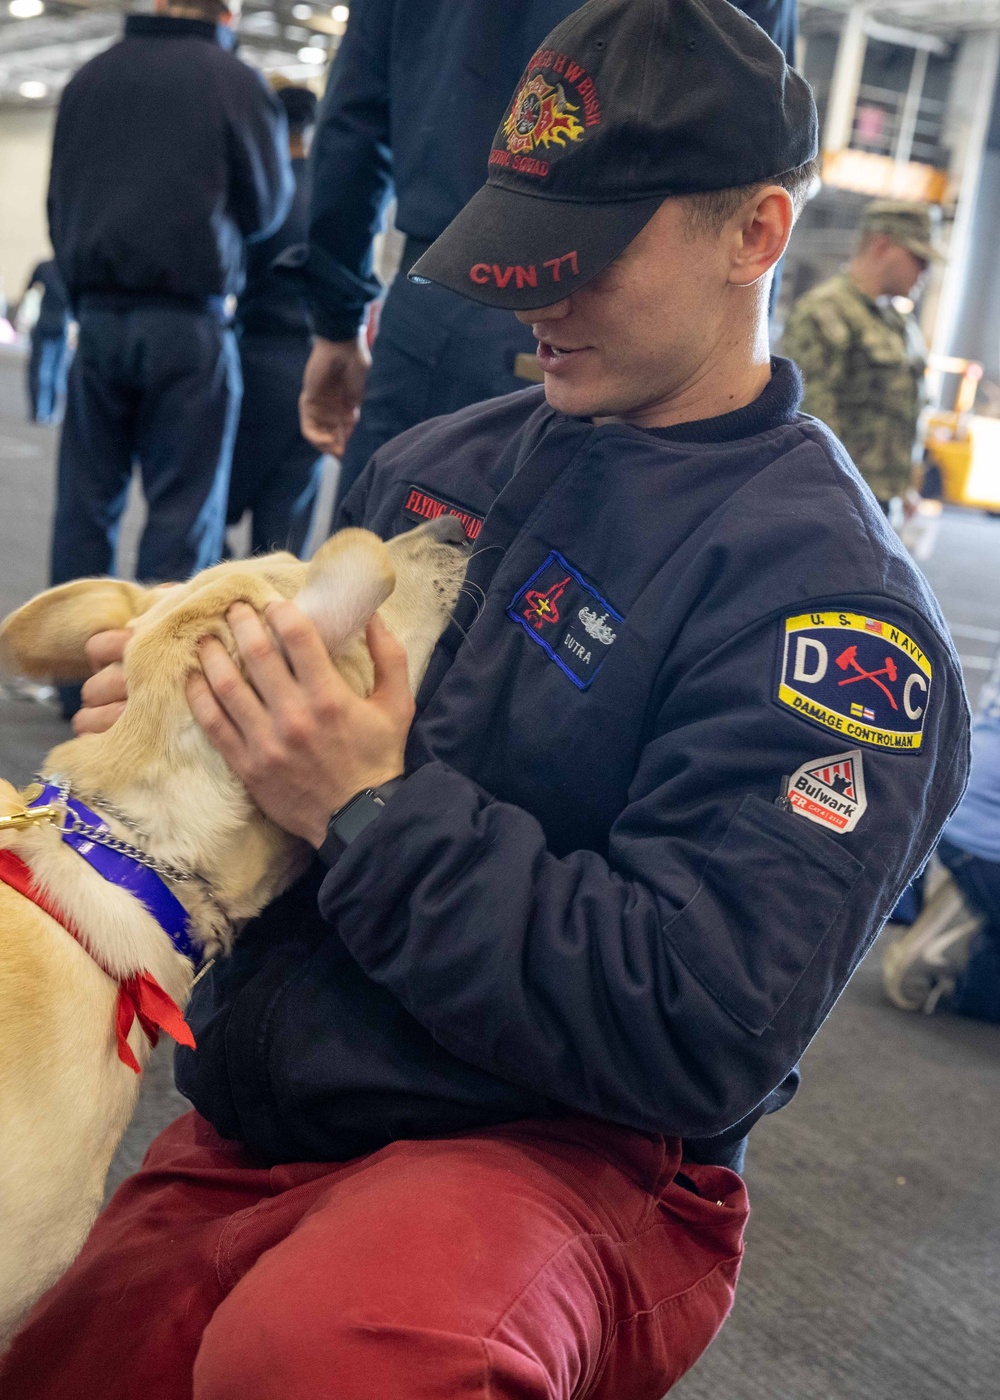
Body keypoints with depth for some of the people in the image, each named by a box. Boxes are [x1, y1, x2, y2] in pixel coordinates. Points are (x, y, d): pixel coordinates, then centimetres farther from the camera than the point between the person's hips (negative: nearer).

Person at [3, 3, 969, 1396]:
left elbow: (704, 1034, -20)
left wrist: (372, 814, -21)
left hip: (568, 1155, -6)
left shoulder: (830, 596, -13)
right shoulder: (439, 463, 8)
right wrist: (172, 708, -4)